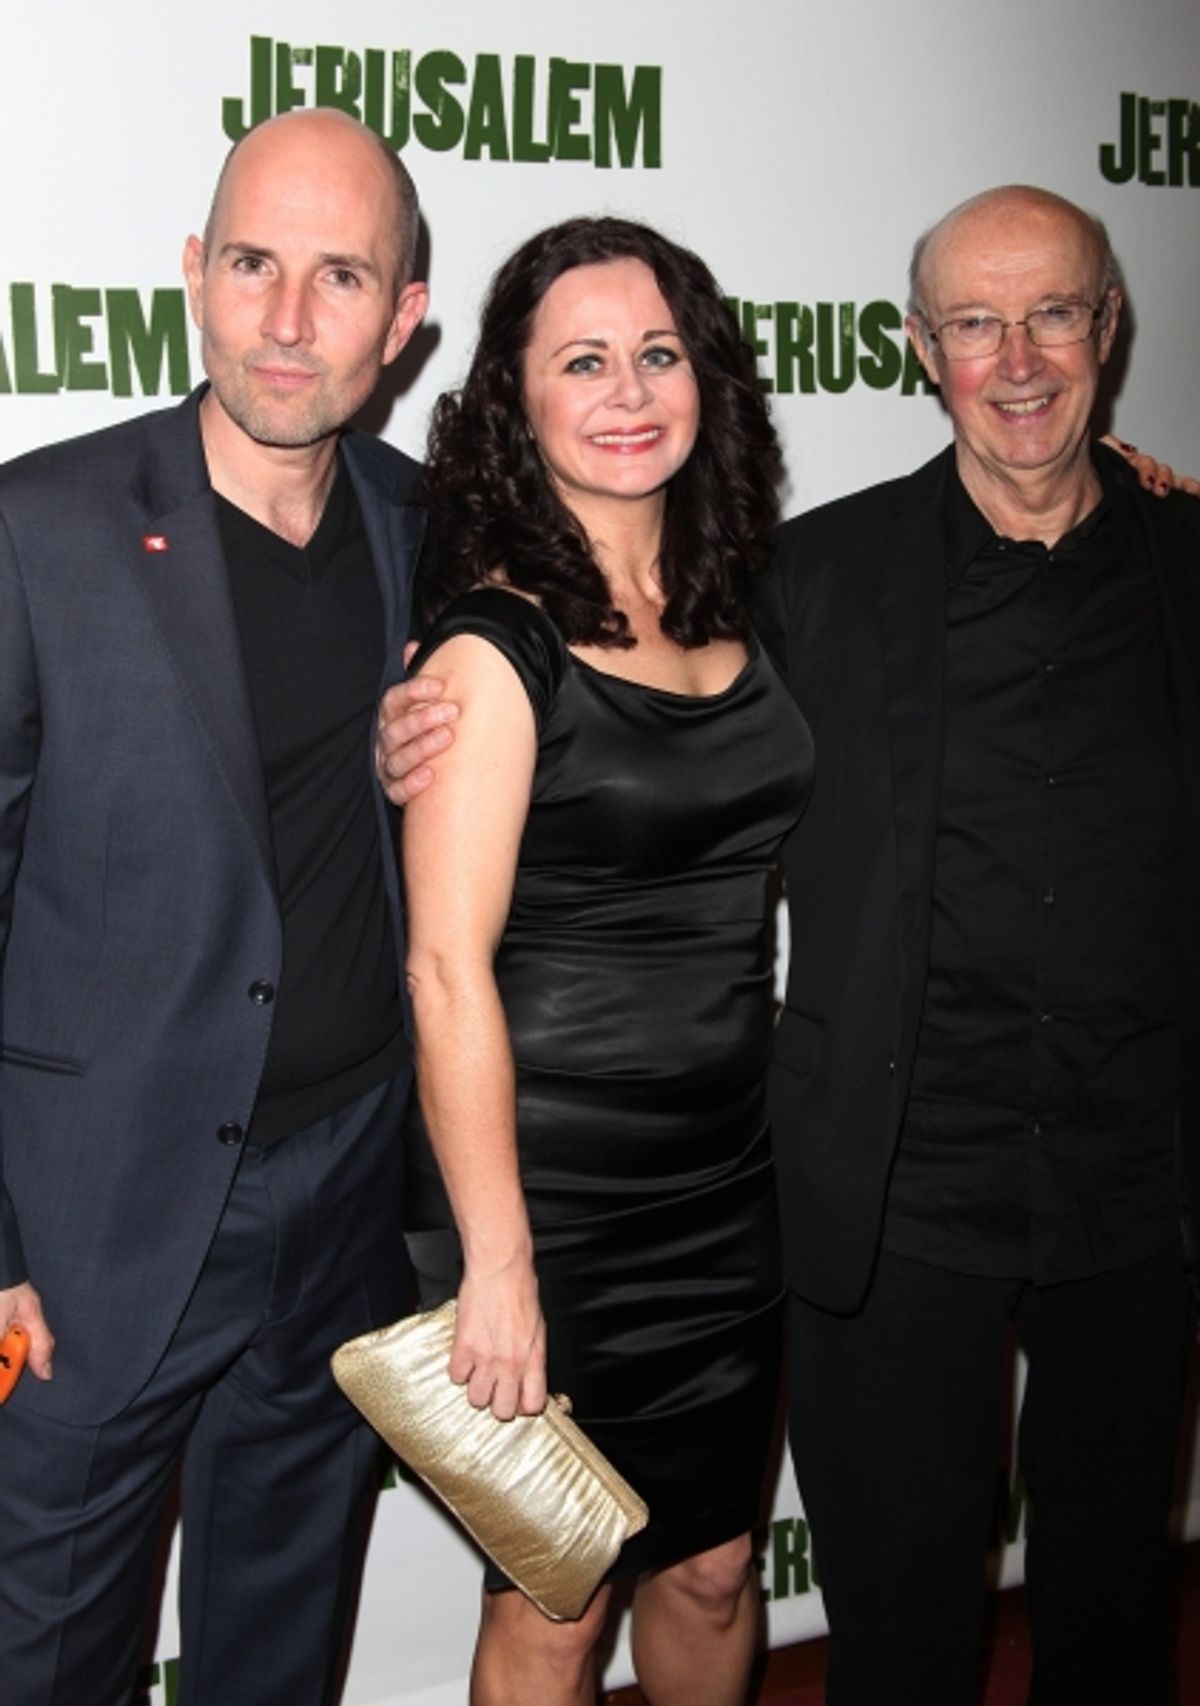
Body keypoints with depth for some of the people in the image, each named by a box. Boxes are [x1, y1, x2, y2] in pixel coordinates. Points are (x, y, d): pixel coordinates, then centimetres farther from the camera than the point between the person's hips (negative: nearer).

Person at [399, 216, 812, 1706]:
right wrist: (496, 1263, -18)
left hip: (728, 1177, 6)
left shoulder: (730, 610, 5)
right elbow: (447, 968, -18)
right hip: (549, 1184, -6)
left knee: (711, 1569, 21)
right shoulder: (492, 643, -15)